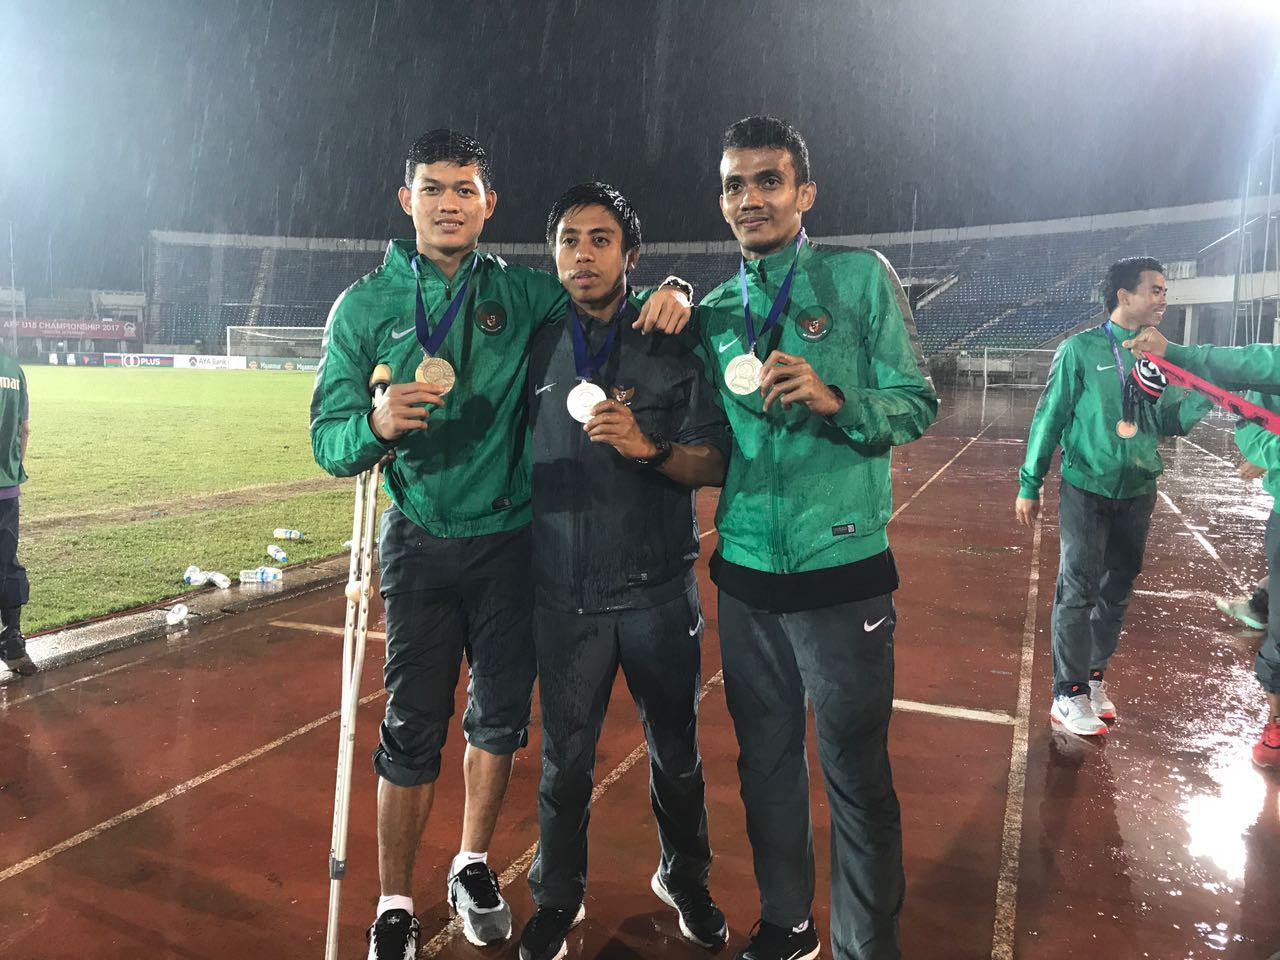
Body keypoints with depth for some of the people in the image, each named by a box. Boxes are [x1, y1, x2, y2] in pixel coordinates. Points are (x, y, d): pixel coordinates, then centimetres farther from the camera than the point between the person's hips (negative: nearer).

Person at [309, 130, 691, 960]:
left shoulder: (519, 291, 2)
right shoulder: (366, 305, -1)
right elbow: (329, 439, -6)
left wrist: (663, 297, -11)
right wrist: (378, 424, -30)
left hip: (511, 540, 2)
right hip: (422, 543, -1)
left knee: (501, 715, 11)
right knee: (414, 728, 1)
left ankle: (474, 868, 34)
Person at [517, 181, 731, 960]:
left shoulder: (674, 344, -2)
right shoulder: (535, 347, 3)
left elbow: (717, 462, -6)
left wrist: (649, 448, -22)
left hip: (658, 593, 0)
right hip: (565, 596, 1)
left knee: (676, 751, 15)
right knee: (565, 758, 12)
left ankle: (685, 879, 40)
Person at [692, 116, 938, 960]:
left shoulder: (861, 278, -2)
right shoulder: (716, 313, 10)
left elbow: (917, 406, -5)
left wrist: (833, 399, -23)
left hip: (842, 571, -4)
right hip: (746, 574, 4)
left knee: (856, 773, 6)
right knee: (765, 761, 16)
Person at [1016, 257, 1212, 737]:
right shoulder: (1081, 350, -7)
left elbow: (1170, 422, 10)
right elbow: (1050, 418, -6)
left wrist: (1206, 395, -10)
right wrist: (1030, 485, -6)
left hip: (1137, 492, 5)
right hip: (1087, 489, -5)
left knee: (1117, 589, 12)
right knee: (1079, 589, -5)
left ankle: (1094, 675, 27)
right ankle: (1069, 694, 3)